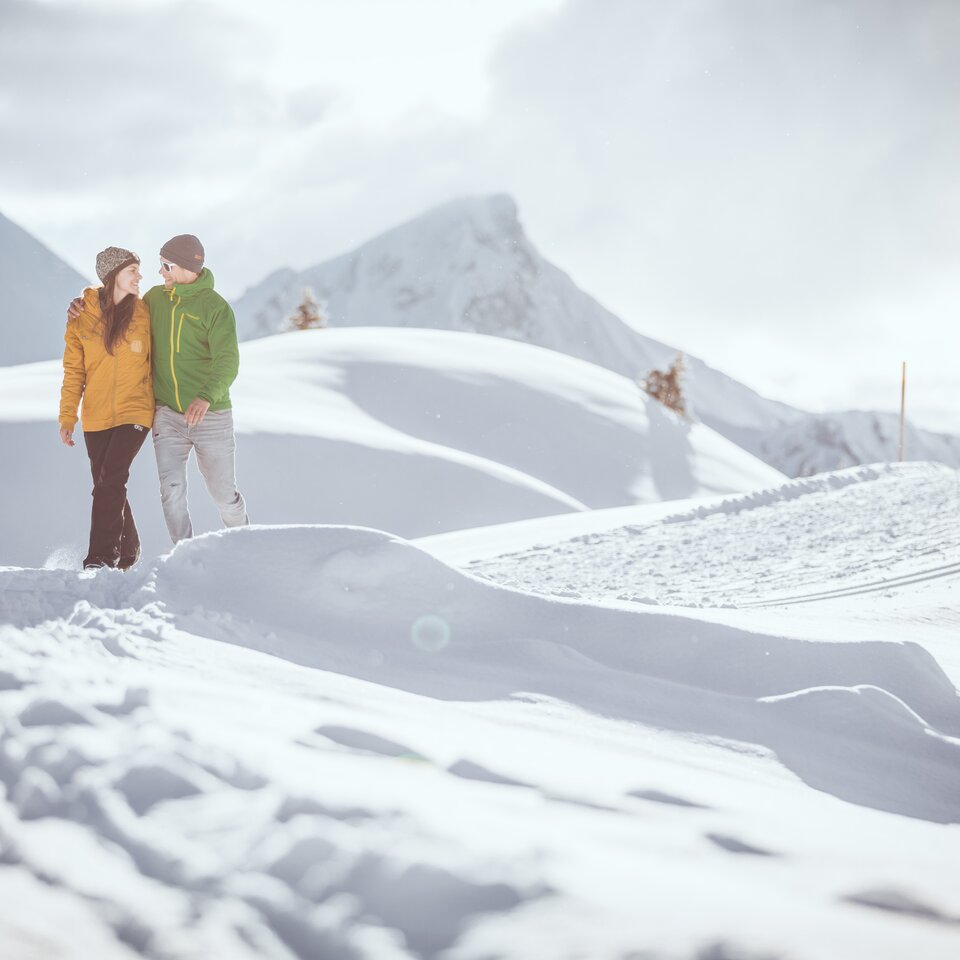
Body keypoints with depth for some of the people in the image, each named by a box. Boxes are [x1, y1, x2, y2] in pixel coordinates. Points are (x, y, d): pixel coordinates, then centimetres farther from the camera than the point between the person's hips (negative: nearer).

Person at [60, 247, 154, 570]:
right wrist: (67, 417, 0)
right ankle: (127, 552, 25)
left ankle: (100, 558, -14)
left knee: (110, 483, -15)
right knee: (107, 487, 8)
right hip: (96, 418, 2)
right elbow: (73, 370, 4)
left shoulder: (143, 313, 0)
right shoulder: (83, 315, 0)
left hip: (134, 413, -2)